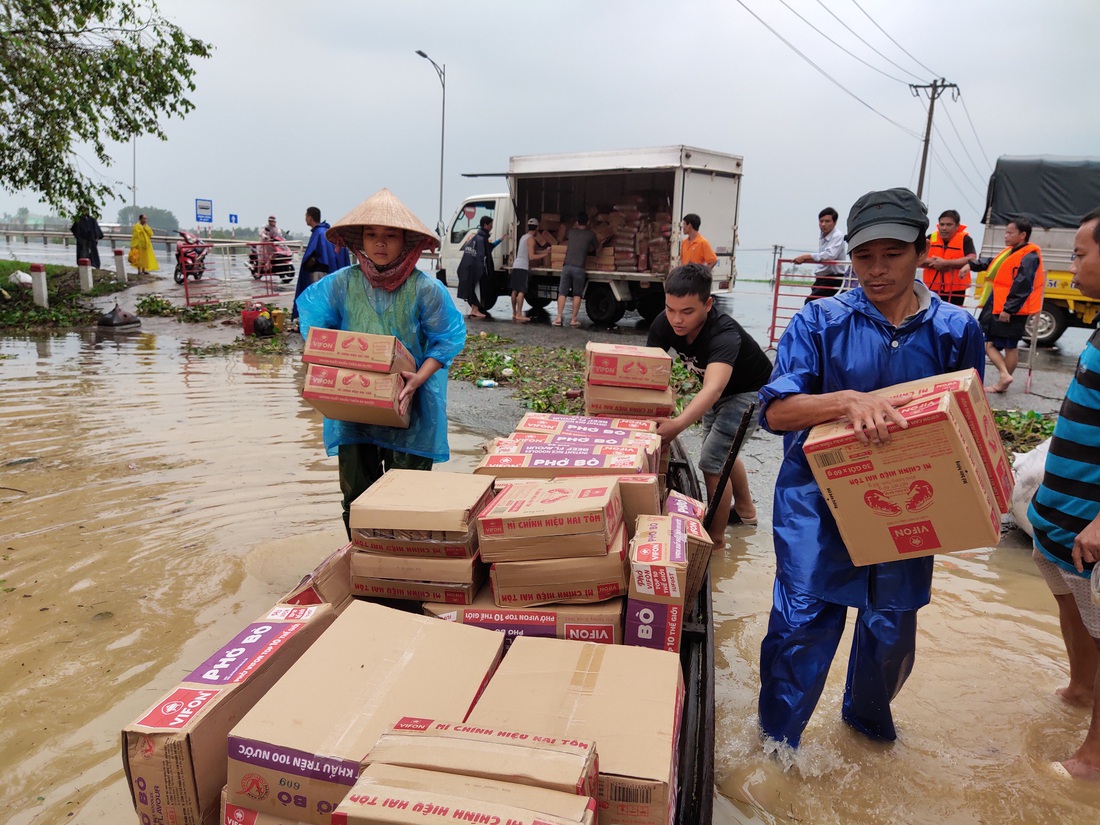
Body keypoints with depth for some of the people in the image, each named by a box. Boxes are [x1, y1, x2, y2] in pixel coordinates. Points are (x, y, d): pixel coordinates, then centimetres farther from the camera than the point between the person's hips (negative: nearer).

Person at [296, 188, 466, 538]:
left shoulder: (425, 289, -7)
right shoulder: (342, 283, 0)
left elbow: (447, 340, -4)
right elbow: (313, 325, 10)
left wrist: (417, 380, -18)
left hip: (409, 408, -2)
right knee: (356, 493, 10)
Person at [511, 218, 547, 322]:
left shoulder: (523, 237, 19)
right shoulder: (531, 239, -8)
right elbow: (531, 256, -13)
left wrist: (543, 251, 27)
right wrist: (545, 255, -5)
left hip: (516, 266, 9)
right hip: (523, 267, -9)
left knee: (515, 290, 10)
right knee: (521, 291, -9)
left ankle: (514, 313, 15)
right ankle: (519, 315, -12)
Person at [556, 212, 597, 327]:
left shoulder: (571, 232, 13)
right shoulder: (591, 234, 4)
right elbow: (595, 248, 19)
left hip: (567, 266, 2)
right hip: (579, 268, -2)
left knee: (562, 293, 5)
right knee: (577, 294, 6)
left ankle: (559, 318, -1)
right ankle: (574, 320, 5)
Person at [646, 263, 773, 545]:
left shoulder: (724, 334, -42)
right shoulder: (664, 324, -23)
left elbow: (713, 390, -56)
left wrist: (678, 424, -71)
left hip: (751, 392, -7)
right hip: (718, 391, 8)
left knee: (712, 461, -14)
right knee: (721, 451, 24)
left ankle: (716, 539, 4)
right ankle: (745, 508, 48)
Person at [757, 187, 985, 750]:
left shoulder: (956, 330, -1)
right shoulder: (820, 322, -8)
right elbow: (776, 411, -17)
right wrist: (848, 400, -34)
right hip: (818, 496, -2)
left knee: (892, 627, 16)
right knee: (804, 620, -3)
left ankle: (867, 714, 48)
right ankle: (776, 745, 23)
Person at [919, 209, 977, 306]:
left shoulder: (965, 240, -7)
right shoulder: (931, 238, 1)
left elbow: (972, 260, -22)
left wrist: (945, 263, -24)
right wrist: (936, 263, -20)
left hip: (955, 291, -3)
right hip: (932, 289, 3)